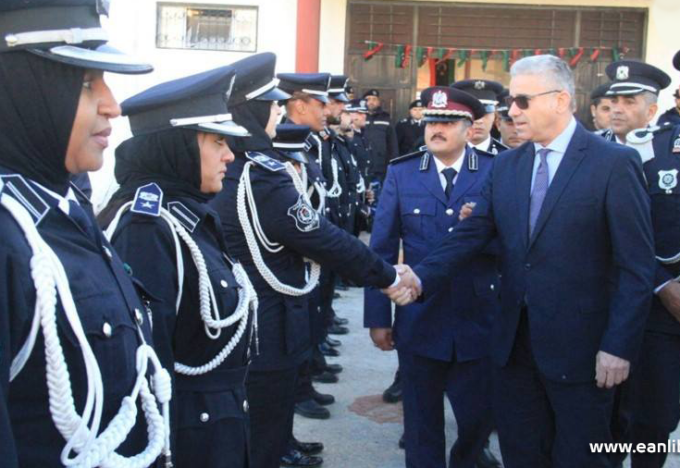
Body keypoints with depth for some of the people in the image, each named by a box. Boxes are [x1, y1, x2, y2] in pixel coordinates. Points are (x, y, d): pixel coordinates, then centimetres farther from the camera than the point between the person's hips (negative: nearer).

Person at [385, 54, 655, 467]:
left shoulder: (615, 163, -9)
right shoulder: (506, 165, 8)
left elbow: (637, 266, -11)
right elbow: (471, 235, 2)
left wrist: (619, 345, -15)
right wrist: (422, 279, -13)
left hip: (580, 346, -5)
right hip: (515, 341, 5)